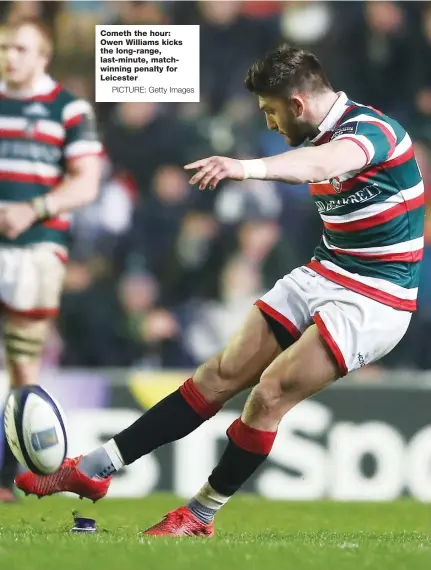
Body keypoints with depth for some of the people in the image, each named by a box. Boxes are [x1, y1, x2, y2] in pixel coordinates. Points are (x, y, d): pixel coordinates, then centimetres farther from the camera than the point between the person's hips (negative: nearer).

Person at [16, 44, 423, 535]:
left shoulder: (371, 130, -23)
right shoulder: (322, 136, 7)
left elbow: (324, 163, -45)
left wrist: (248, 167, -62)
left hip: (373, 299, -8)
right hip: (321, 276, 8)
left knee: (270, 393, -16)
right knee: (222, 374, 2)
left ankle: (201, 515, 2)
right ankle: (93, 469, 2)